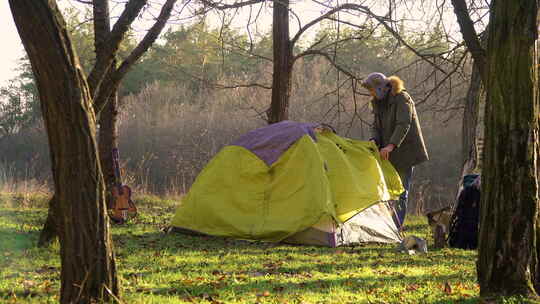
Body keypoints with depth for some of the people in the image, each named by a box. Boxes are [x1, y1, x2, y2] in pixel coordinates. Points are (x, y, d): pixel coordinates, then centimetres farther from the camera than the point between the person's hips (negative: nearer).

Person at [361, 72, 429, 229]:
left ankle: (396, 226, -4)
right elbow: (377, 126, 12)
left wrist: (391, 145, -36)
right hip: (389, 153, 8)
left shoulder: (401, 99, -16)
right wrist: (374, 141, -10)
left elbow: (404, 124, -26)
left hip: (405, 151, -8)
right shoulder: (378, 103, 10)